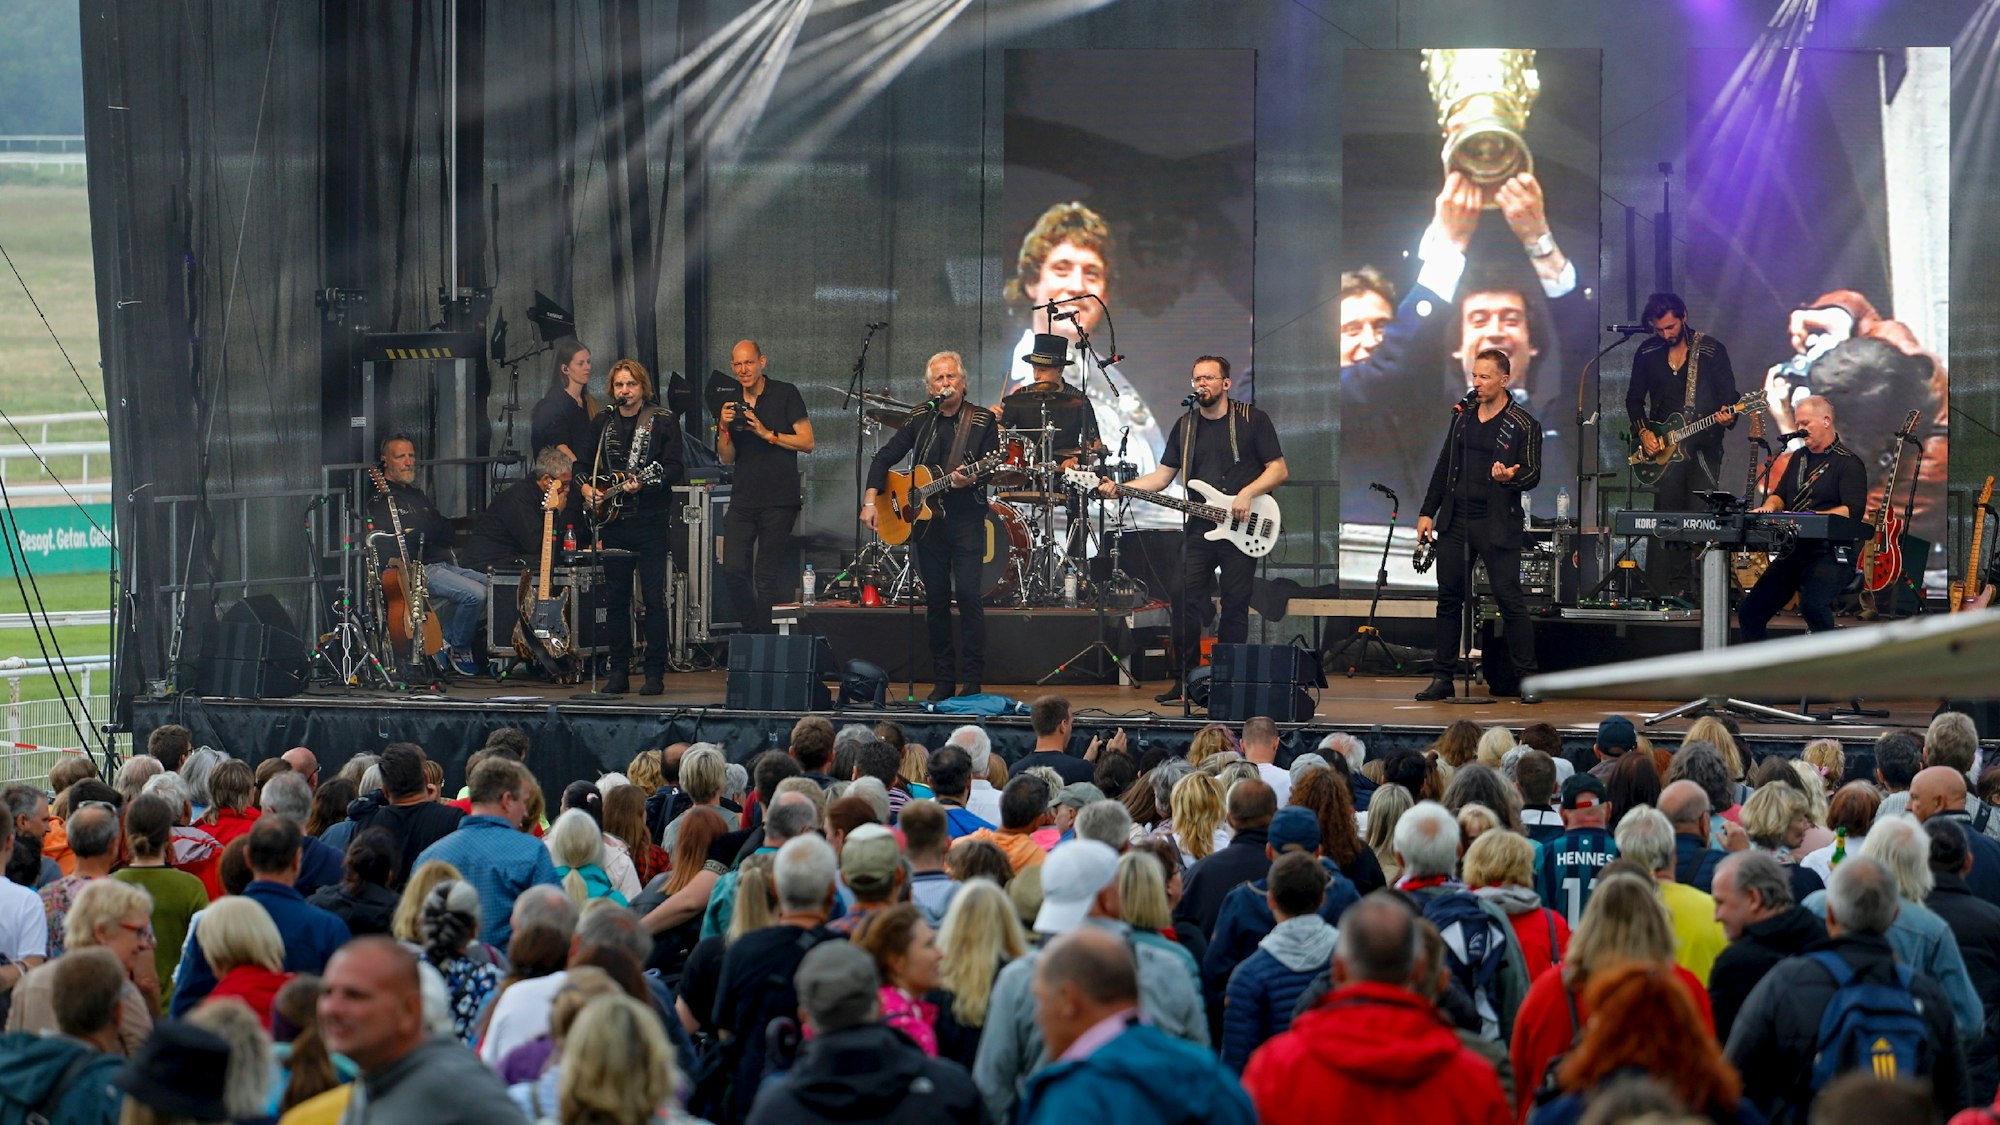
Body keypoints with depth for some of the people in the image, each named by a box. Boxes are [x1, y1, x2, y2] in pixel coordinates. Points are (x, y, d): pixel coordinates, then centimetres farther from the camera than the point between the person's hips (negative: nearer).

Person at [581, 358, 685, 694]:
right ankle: (618, 672, 12)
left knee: (653, 598, -5)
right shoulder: (603, 423, 13)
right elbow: (585, 464, 23)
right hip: (612, 520, 4)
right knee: (615, 599, 6)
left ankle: (655, 673, -1)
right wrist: (587, 488, 5)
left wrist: (644, 484, -21)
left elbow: (673, 470, -7)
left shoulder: (662, 421, 0)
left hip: (651, 521, -4)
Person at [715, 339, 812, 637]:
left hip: (779, 500, -4)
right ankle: (752, 631, 11)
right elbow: (727, 458, 10)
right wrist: (724, 428, -8)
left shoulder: (785, 394, 0)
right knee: (734, 570, -7)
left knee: (767, 576, -4)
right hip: (743, 498, 4)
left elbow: (807, 443, -4)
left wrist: (768, 434, -14)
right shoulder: (730, 401, 12)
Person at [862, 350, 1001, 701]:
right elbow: (884, 457, 11)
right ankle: (942, 682, 11)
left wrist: (971, 480, -28)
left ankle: (972, 683, -8)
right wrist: (870, 501, 0)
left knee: (969, 595, -12)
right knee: (936, 599, 5)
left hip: (966, 519, -4)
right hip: (925, 518, 4)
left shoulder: (983, 421, 0)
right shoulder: (921, 419, 9)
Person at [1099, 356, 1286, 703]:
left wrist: (1247, 493, -17)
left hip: (1241, 530, -4)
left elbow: (1279, 470, -2)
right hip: (1200, 527, 4)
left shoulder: (1253, 420, 0)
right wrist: (1121, 488, -3)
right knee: (1185, 601, -3)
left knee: (1236, 606, -1)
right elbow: (1163, 476, 11)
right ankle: (1186, 679, 5)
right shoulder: (1186, 427, 13)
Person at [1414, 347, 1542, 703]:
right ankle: (1443, 677, 13)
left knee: (1509, 599, -6)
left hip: (1497, 523, -5)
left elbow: (1533, 474, -4)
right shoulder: (1464, 414, 11)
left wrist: (1510, 478, -26)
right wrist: (1428, 511, 12)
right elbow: (1444, 464, 16)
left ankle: (1528, 678, 0)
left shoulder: (1523, 425, -5)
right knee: (1449, 597, 7)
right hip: (1455, 520, 5)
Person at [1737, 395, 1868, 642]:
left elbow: (1853, 511, -16)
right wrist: (1769, 507, -3)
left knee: (1813, 604, -36)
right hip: (1792, 551, 8)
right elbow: (1780, 494, 21)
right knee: (1749, 613, 0)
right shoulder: (1800, 458, 20)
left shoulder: (1848, 463, -5)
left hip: (1830, 554, -8)